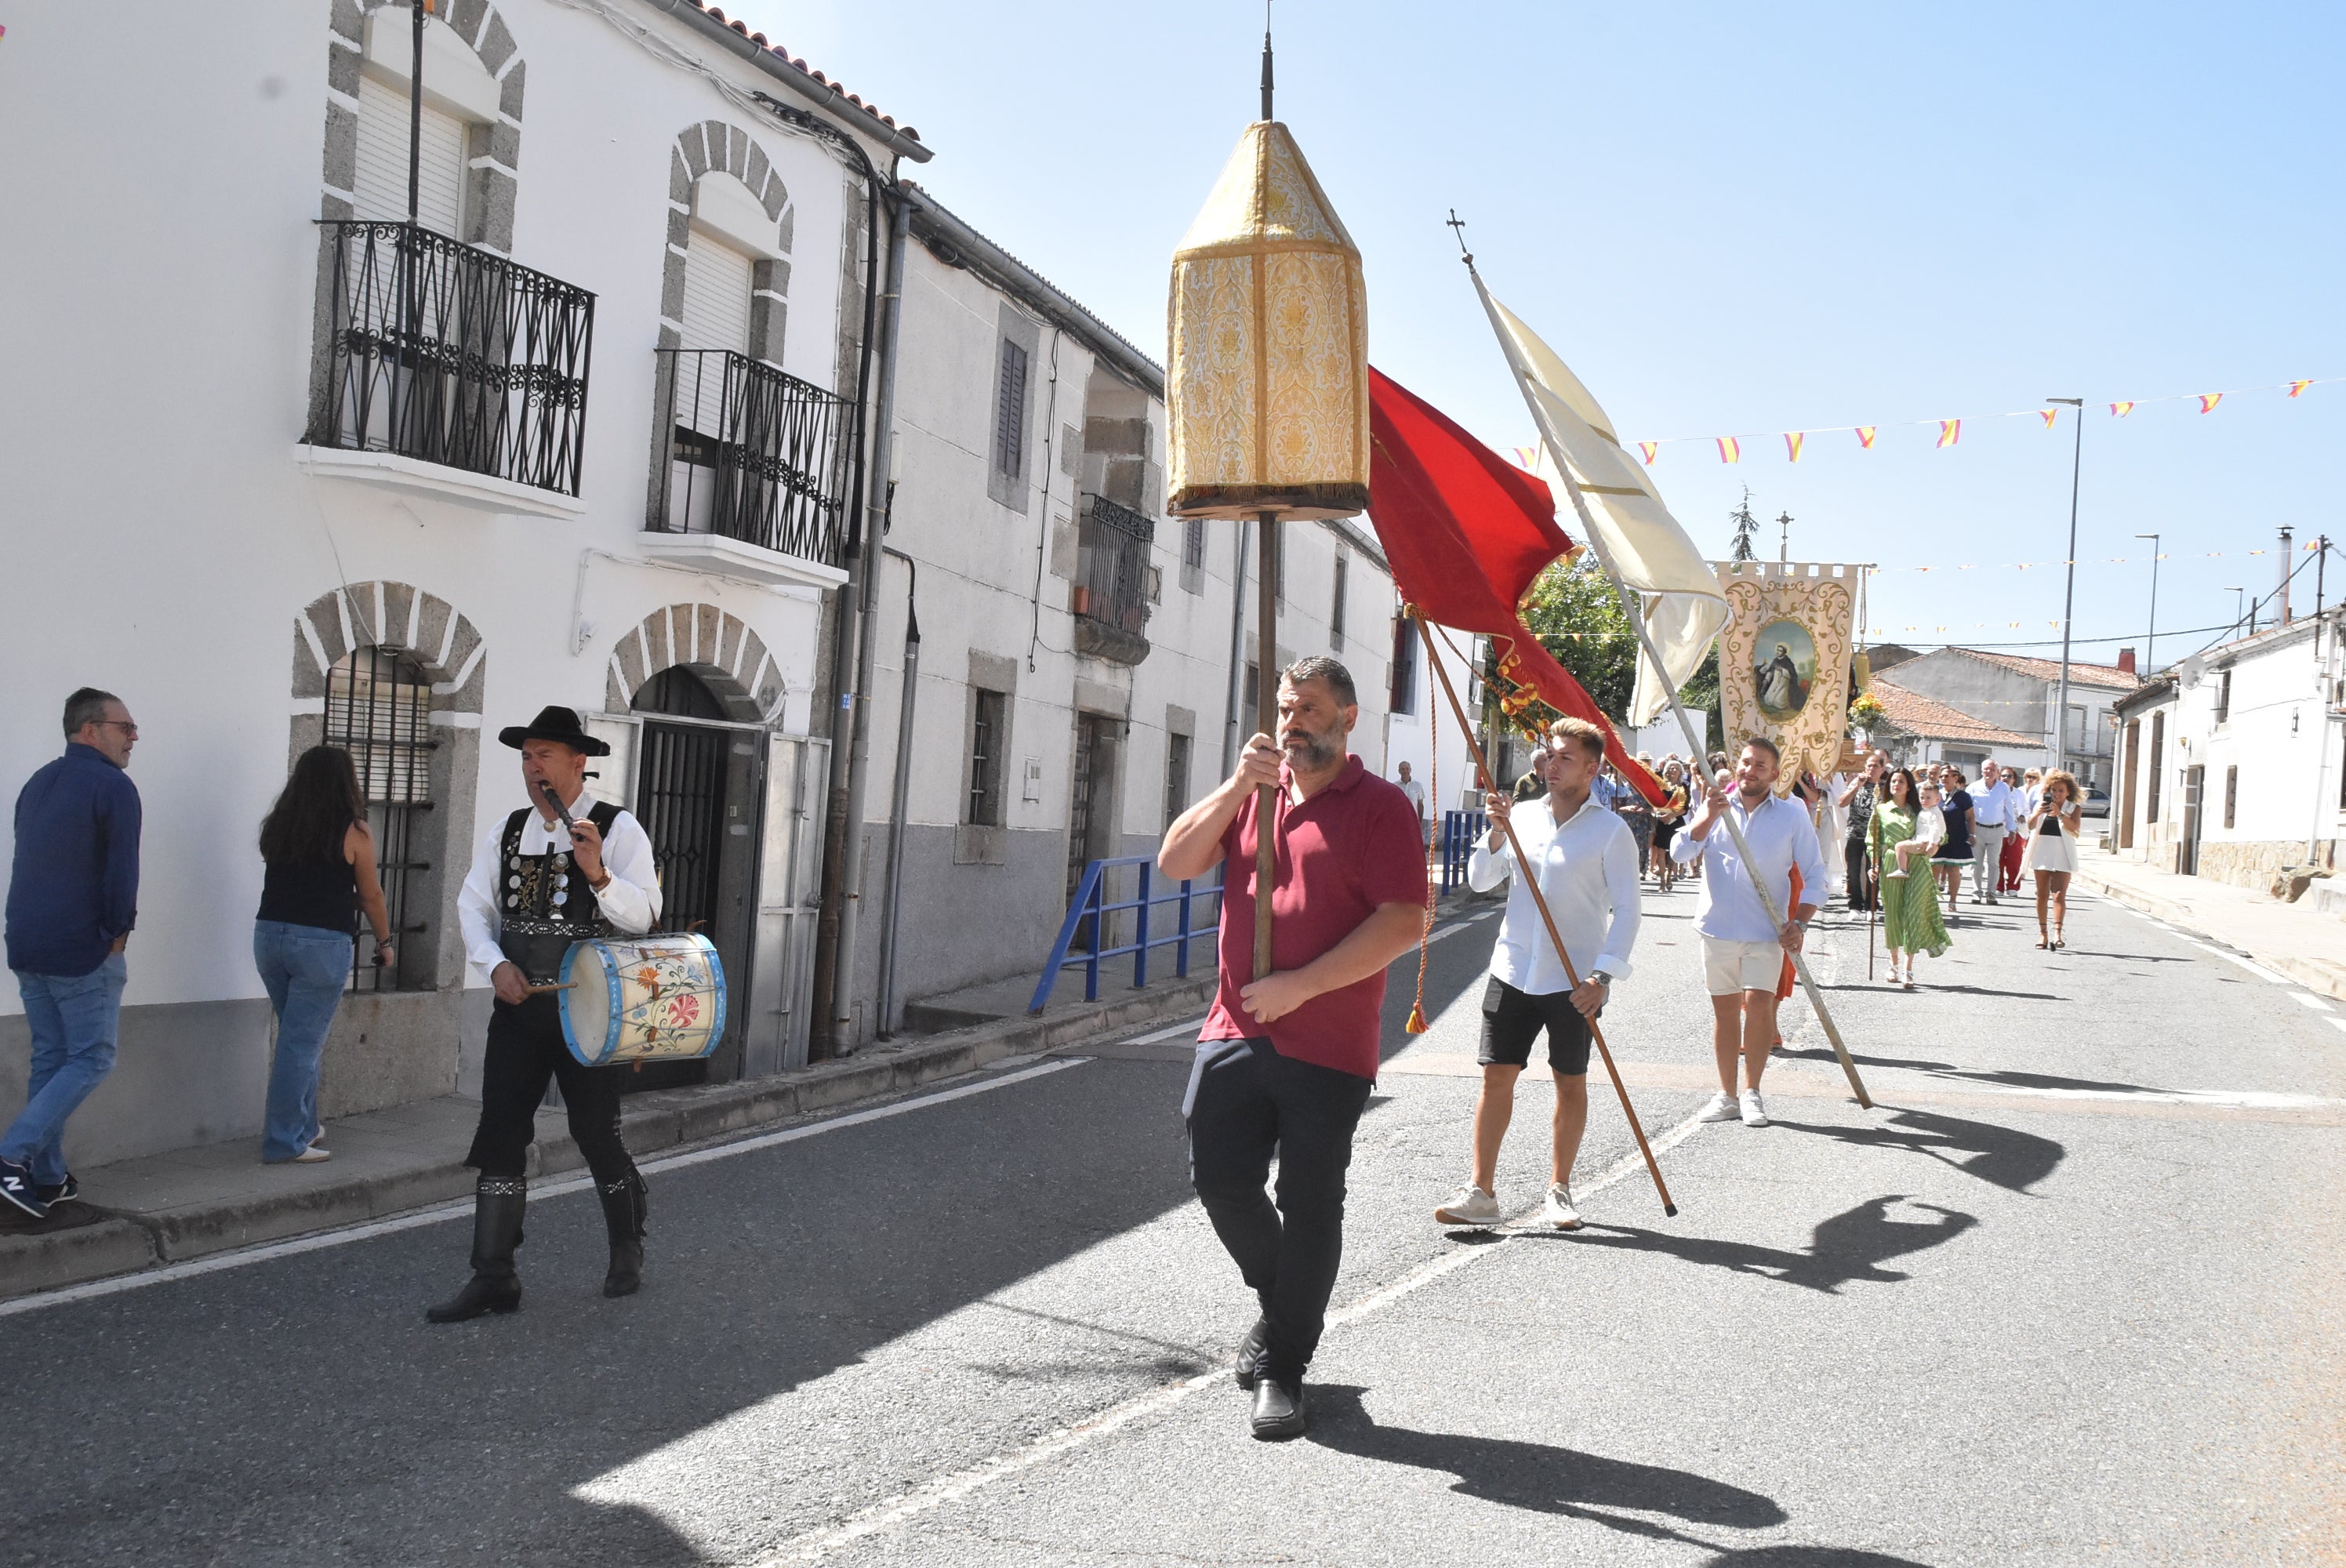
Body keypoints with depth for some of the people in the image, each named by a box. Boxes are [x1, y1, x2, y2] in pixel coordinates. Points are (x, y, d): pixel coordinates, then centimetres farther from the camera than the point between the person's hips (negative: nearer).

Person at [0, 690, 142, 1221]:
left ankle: (47, 1178, 13)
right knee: (91, 1059, 0)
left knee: (49, 1059, 13)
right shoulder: (112, 786, -12)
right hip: (84, 951, -8)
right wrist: (117, 932, -5)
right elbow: (122, 872, -17)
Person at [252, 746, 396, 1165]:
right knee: (302, 1043, -1)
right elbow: (370, 895, 2)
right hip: (321, 942, -6)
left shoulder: (277, 825, 8)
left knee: (298, 1038, 18)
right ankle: (283, 1142, 2)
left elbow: (280, 876, 16)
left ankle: (302, 1126, 27)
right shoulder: (352, 831, -6)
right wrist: (385, 942, 15)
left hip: (269, 935, 6)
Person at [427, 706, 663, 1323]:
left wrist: (598, 874, -30)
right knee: (499, 1134, 0)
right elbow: (473, 906, 8)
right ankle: (493, 1278, 7)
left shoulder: (618, 829, -6)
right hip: (519, 1005, 4)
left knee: (596, 1132, 6)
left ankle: (628, 1250, 30)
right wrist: (496, 964, -8)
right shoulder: (505, 832, 8)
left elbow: (643, 914, -13)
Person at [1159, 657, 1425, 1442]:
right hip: (1236, 1030, 5)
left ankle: (1284, 1367, 15)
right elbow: (1176, 862, 6)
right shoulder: (1253, 789, 14)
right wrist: (1236, 787, -8)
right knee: (1221, 1179, 6)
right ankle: (1280, 1303, 34)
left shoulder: (1378, 805, -4)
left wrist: (1300, 985, -17)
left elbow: (1405, 921, -13)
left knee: (1308, 1206, 2)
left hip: (1328, 1045, -5)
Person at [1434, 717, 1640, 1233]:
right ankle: (1481, 1191, 5)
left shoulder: (1611, 830, -4)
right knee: (1497, 1076, 1)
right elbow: (1479, 881, 8)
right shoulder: (1523, 818, 8)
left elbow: (1626, 909, -7)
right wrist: (1496, 833, -8)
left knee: (1571, 1082, 7)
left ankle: (1559, 1189, 21)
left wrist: (1603, 976, -16)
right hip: (1513, 971, 3)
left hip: (1574, 980, -3)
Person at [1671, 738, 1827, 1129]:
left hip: (1766, 932, -2)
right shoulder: (1716, 809, 6)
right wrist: (1709, 816, -18)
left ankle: (1752, 1093, 2)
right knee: (1725, 1007, 7)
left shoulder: (1792, 816, 2)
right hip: (1718, 928, 2)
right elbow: (1680, 854, -5)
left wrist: (1799, 923, -7)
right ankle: (1727, 1094, 16)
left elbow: (1815, 875, 5)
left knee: (1759, 1004, -12)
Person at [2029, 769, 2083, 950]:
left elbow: (2073, 828, -14)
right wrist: (2037, 814, -24)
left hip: (2062, 856, -3)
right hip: (2042, 854, 3)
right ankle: (2042, 932, 13)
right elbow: (2031, 826, -3)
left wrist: (2059, 813, -30)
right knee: (2042, 895, 7)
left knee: (2059, 895, -12)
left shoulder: (2074, 808, 3)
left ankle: (2057, 932, -20)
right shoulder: (2041, 805, 10)